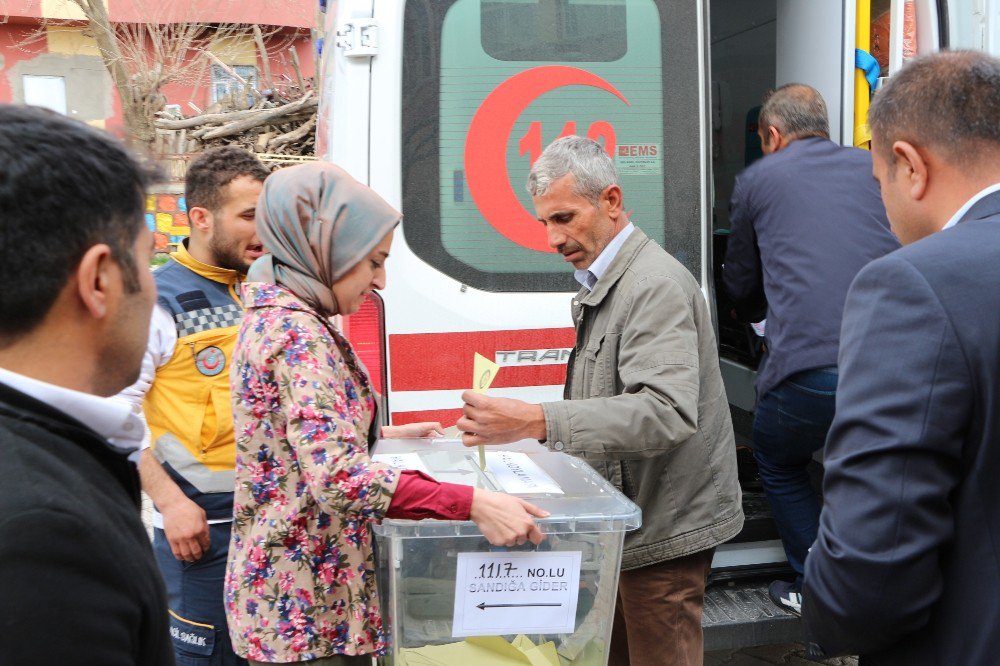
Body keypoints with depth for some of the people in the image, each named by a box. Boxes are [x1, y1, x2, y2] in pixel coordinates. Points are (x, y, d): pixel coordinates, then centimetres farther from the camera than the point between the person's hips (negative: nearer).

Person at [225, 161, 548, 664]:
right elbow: (337, 475, -32)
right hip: (304, 604, -10)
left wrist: (385, 436, 15)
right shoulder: (297, 332, -22)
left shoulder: (277, 317, 9)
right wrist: (473, 504, -34)